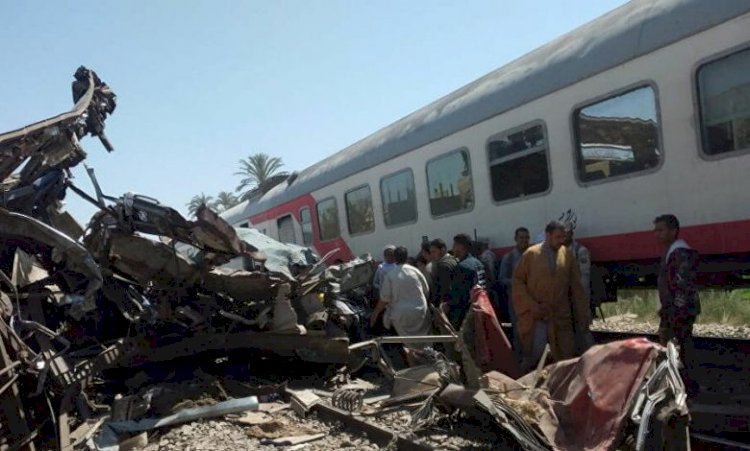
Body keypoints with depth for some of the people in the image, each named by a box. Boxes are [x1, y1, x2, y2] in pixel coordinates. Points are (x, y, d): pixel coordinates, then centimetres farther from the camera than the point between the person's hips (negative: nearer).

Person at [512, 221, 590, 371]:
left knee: (566, 358, 5)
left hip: (561, 316, 3)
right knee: (533, 355, -2)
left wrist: (582, 315, 3)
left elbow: (576, 287, 5)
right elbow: (517, 280, -2)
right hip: (536, 316, -3)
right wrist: (532, 305, -11)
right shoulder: (531, 254, -3)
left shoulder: (567, 254, 4)